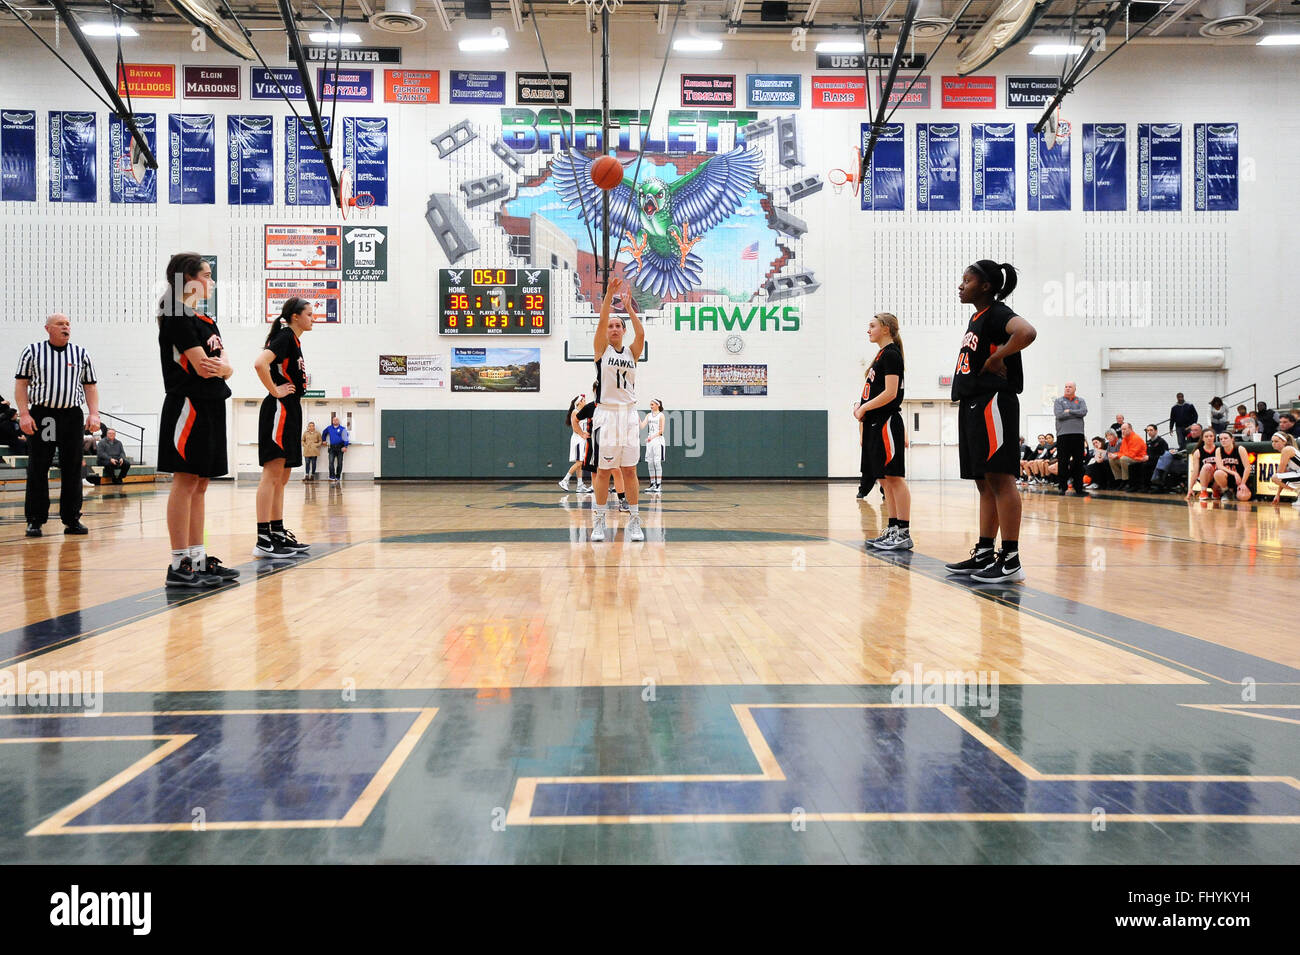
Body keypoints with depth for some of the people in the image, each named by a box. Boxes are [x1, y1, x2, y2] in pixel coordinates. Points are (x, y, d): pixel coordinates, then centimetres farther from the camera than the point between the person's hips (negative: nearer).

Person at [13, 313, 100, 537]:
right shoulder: (32, 351, 6)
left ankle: (72, 519, 9)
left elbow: (90, 386, 11)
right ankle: (35, 520, 5)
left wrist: (94, 413, -2)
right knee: (37, 470, -1)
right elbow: (21, 384, 3)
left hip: (72, 416, 2)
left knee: (72, 469, 3)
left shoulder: (81, 354, 11)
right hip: (41, 416, -2)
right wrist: (24, 414, -8)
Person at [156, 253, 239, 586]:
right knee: (186, 481, -7)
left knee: (199, 485, 9)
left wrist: (220, 367, -13)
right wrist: (220, 366, 2)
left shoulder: (206, 321, 19)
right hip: (188, 406, -9)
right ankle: (180, 565, -5)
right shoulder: (177, 318, -9)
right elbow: (202, 367, -18)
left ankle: (198, 558, 13)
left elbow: (227, 367, 9)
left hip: (210, 408, 9)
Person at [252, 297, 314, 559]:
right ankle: (263, 540, -13)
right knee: (272, 473, -12)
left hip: (290, 411, 10)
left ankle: (278, 534, 17)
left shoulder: (294, 340, 19)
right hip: (279, 410, -10)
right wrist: (275, 391, -16)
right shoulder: (285, 336, -9)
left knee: (282, 478, 11)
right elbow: (260, 363, -24)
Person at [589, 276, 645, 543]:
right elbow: (601, 323, -12)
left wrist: (629, 308, -12)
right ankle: (598, 520, 10)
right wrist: (609, 296, -20)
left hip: (628, 414, 2)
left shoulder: (632, 351, 8)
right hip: (605, 414, -2)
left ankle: (634, 521, 8)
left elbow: (641, 333, -10)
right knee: (603, 470, 1)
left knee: (629, 470, 3)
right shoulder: (601, 349, 4)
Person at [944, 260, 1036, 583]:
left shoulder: (997, 313, -9)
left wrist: (997, 357, -18)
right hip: (972, 404, 10)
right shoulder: (976, 317, 19)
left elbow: (1027, 332, -30)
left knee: (1000, 478, -10)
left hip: (993, 404, -10)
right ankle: (983, 554, 18)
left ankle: (1011, 560, -9)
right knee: (984, 482, 12)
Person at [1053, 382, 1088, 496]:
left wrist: (1069, 411, -7)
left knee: (1078, 462, 2)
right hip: (1063, 435, -2)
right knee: (1062, 462, -2)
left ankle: (1079, 487, 7)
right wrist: (1076, 413, -4)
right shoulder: (1058, 401, 9)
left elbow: (1084, 412, -5)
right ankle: (1063, 487, 5)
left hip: (1078, 434, 2)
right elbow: (1059, 414, -8)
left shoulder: (1080, 401, 14)